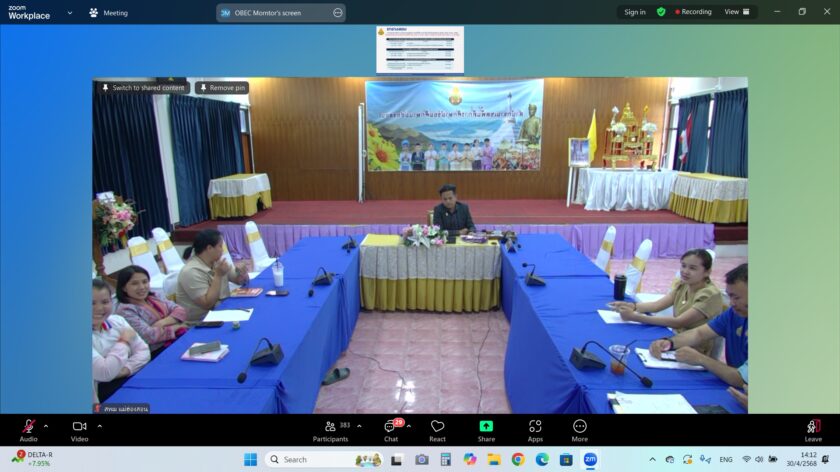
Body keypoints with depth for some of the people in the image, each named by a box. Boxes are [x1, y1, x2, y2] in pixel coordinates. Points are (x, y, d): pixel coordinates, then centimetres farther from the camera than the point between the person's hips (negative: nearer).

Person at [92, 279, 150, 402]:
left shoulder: (117, 321, 6)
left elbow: (143, 351, 6)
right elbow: (105, 372, -23)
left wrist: (126, 369, -13)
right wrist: (124, 341, -11)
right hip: (103, 395, -7)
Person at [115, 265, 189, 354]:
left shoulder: (153, 297, 15)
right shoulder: (126, 310, -5)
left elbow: (181, 311, 7)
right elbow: (148, 335, -16)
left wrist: (162, 322, -10)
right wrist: (175, 326, -6)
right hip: (159, 351, -7)